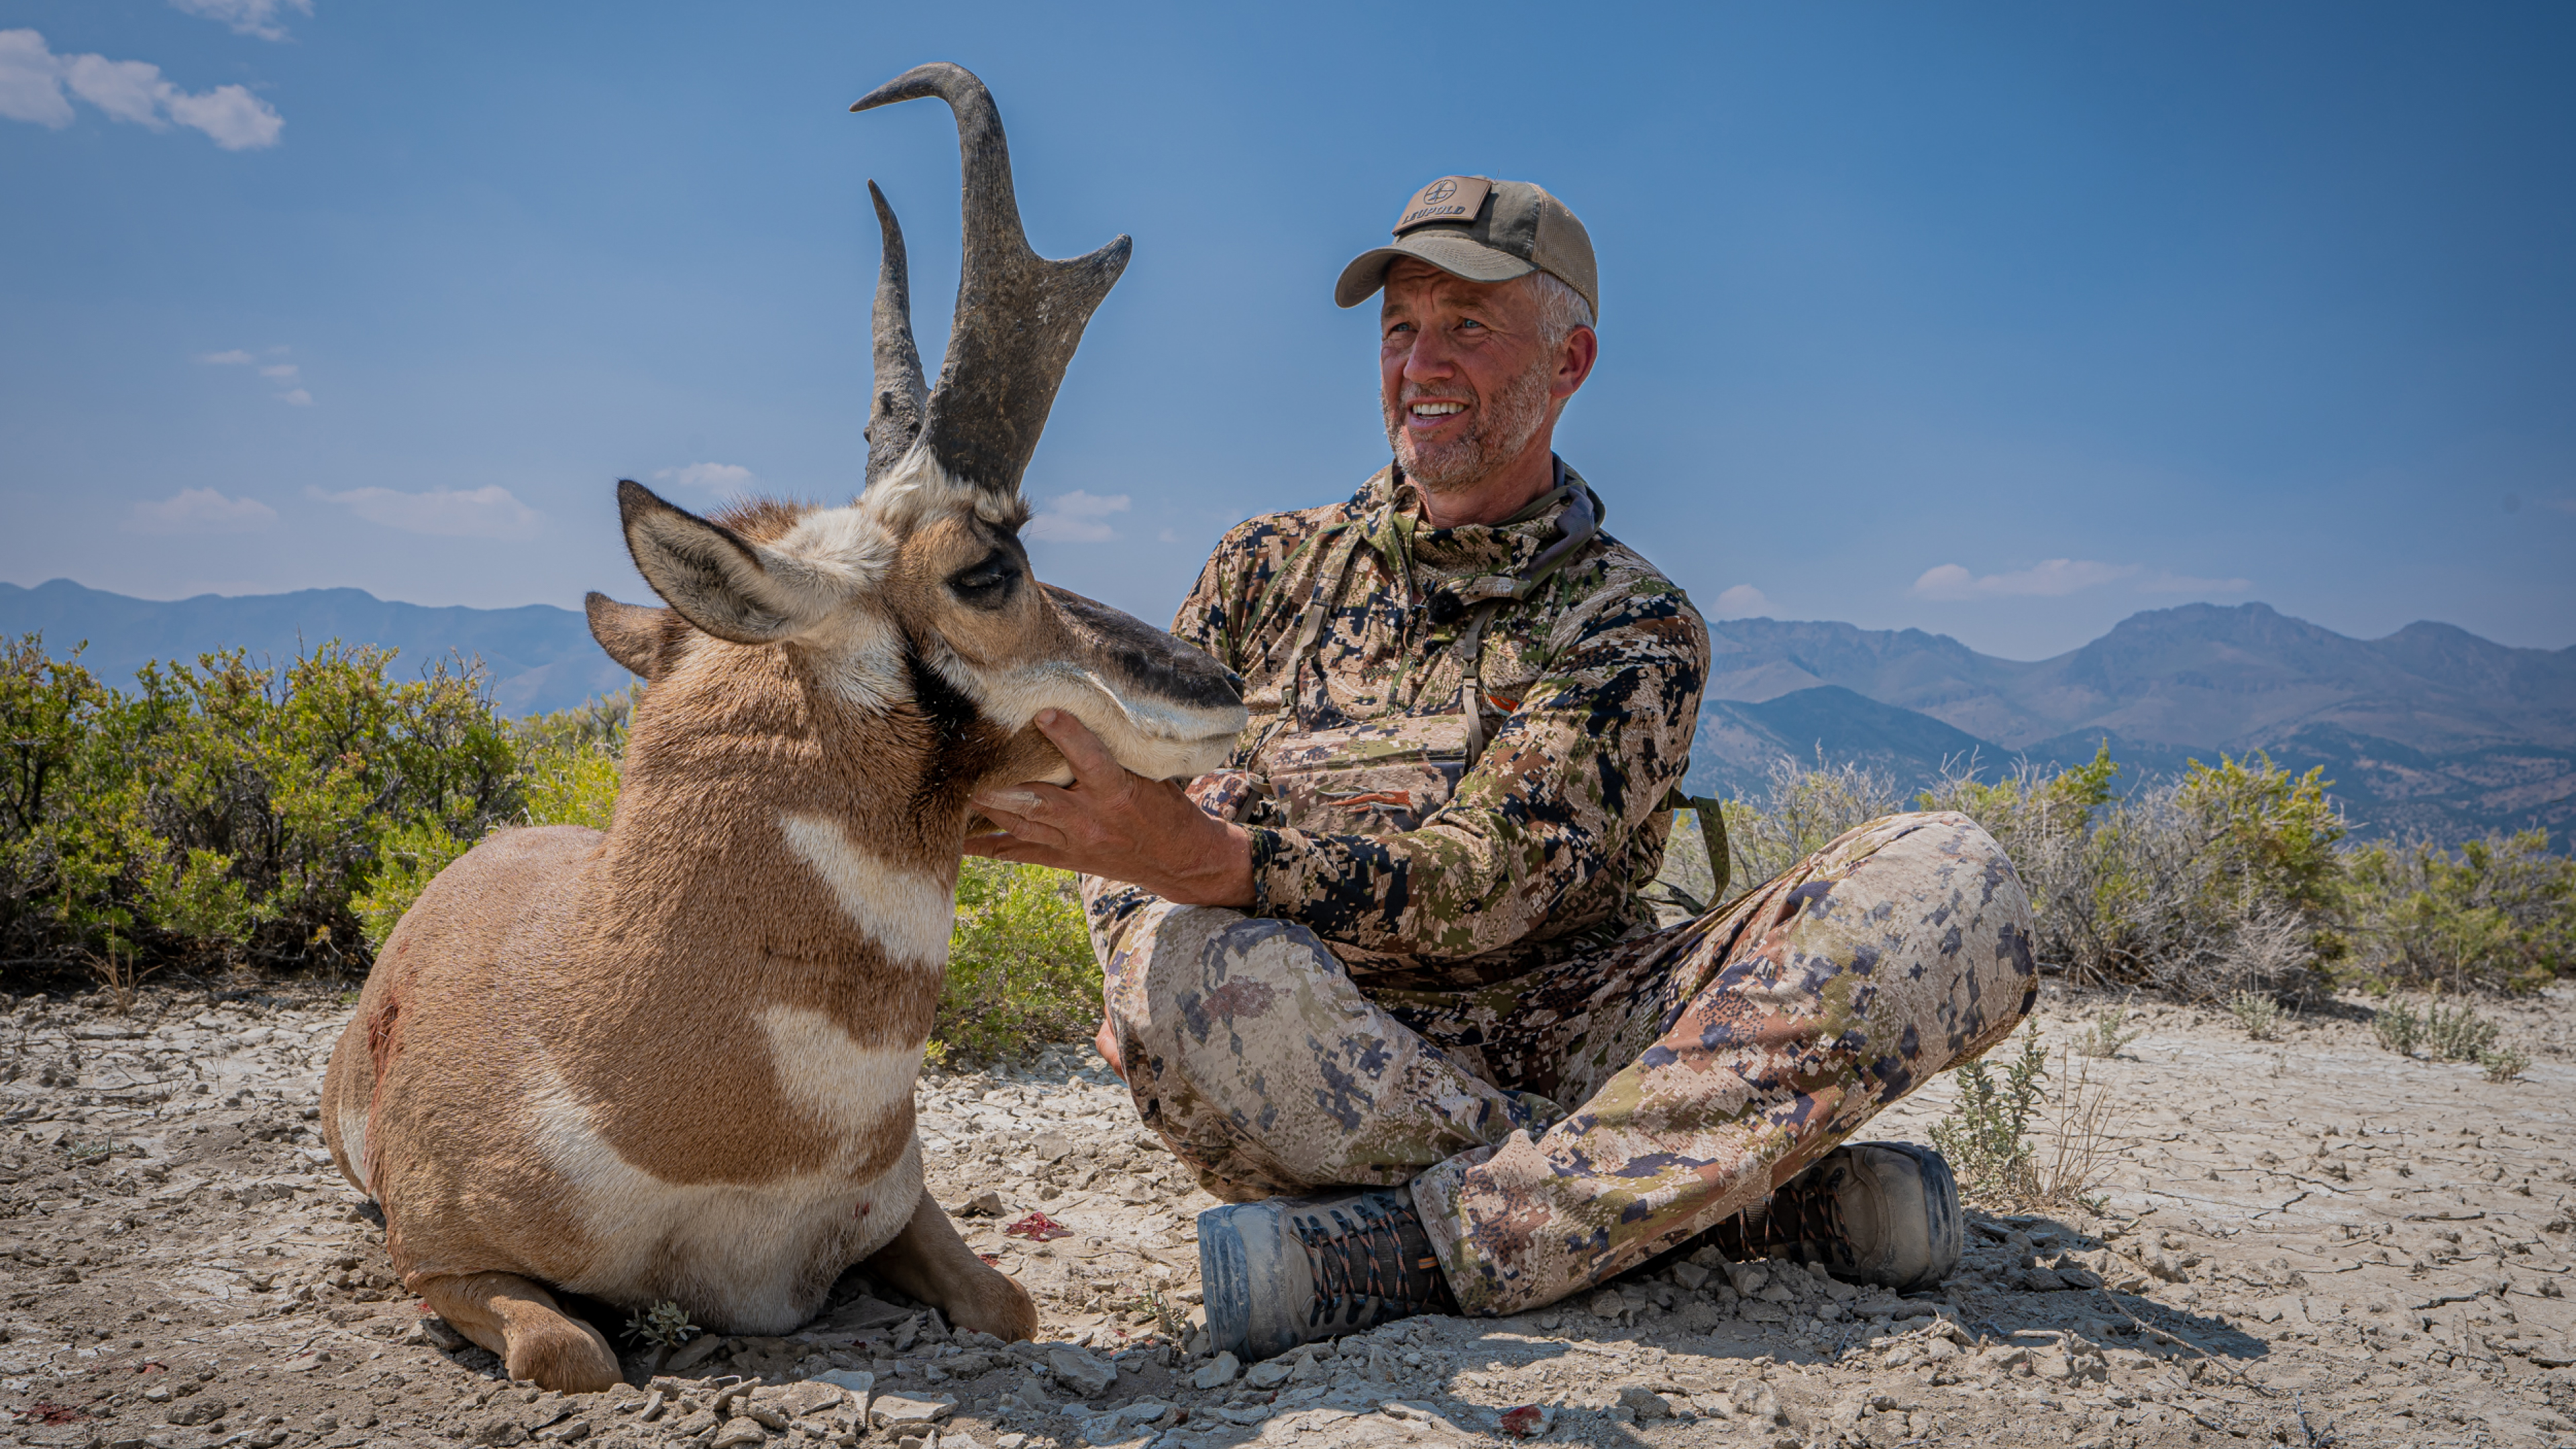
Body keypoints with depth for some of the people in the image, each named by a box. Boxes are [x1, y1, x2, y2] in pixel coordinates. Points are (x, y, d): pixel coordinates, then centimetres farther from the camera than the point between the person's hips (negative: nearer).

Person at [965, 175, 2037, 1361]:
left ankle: (1433, 1240, -33)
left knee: (1950, 878, -21)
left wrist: (1204, 859, -28)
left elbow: (1494, 879, -12)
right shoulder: (1271, 569, 15)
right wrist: (1152, 987, -12)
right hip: (1324, 1064, 1)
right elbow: (1131, 811, 12)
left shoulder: (1635, 628, 4)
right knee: (1187, 966, -35)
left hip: (1564, 1038, -1)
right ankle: (1742, 1190, -25)